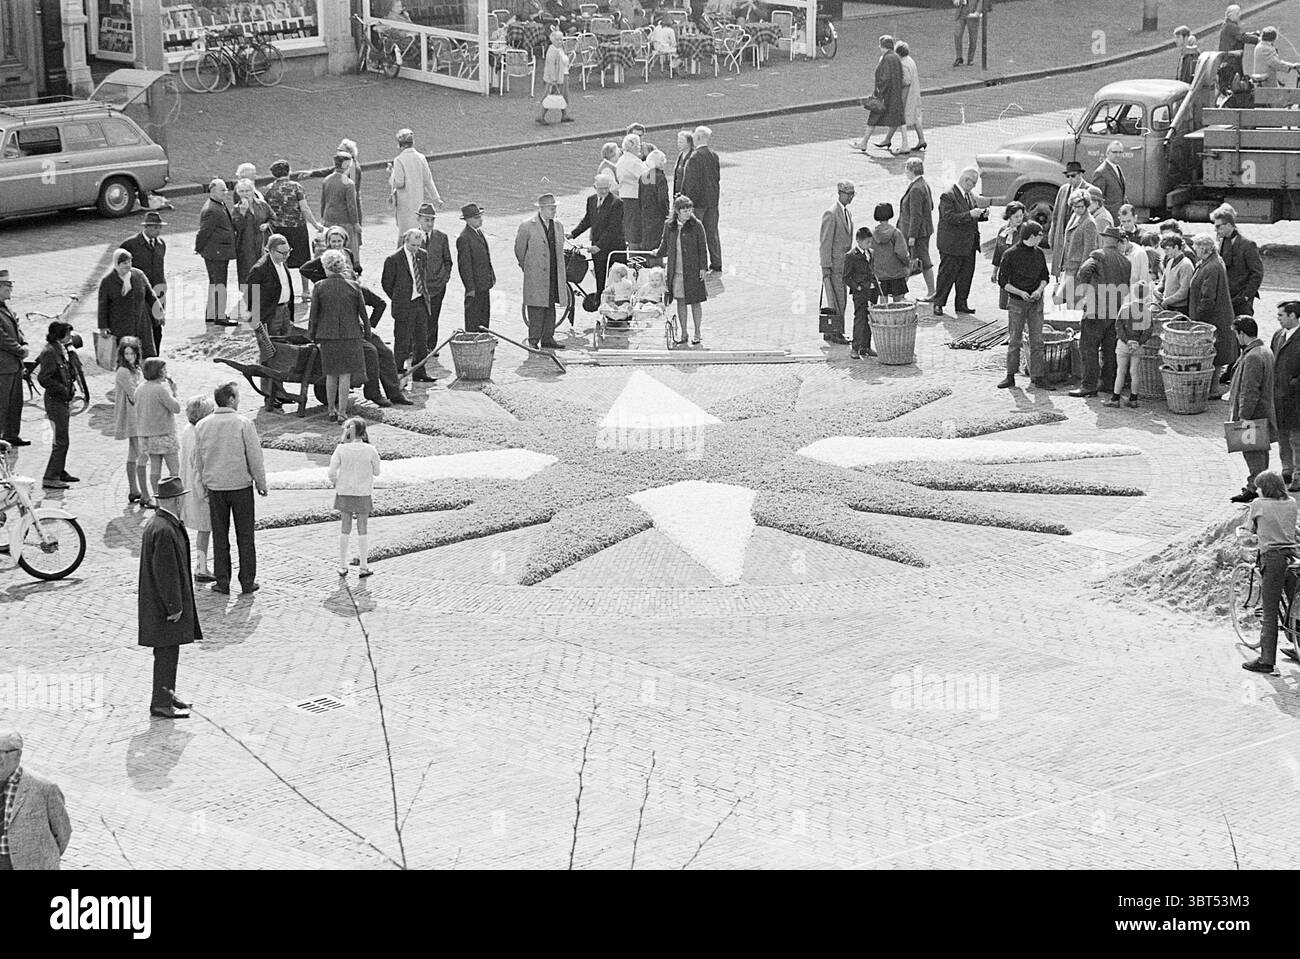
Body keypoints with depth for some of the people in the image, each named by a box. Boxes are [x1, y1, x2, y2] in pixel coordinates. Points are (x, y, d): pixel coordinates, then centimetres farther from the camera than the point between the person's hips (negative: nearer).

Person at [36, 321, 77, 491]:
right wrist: (62, 389, -18)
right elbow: (43, 378, -25)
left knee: (61, 439, 19)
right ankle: (50, 478, -5)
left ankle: (60, 471, 31)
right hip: (55, 400, -10)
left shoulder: (60, 350, 9)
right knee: (60, 441, -8)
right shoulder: (50, 352, -19)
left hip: (62, 400, 10)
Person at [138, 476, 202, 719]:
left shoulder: (155, 523, 9)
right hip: (164, 605, -10)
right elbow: (165, 572, -24)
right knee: (167, 651, -3)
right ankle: (161, 703, 3)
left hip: (161, 602, 10)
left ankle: (166, 693, 31)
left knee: (168, 650, 19)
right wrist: (174, 606, -18)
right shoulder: (164, 530, -25)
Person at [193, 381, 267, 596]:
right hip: (241, 485, -3)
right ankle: (247, 581, 10)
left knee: (219, 536, 10)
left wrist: (204, 484, 18)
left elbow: (198, 460, 6)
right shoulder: (244, 424, -12)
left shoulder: (201, 426, -1)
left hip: (215, 487, 3)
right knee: (245, 536, 7)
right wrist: (261, 484, 3)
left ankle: (222, 581, 11)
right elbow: (255, 457, -9)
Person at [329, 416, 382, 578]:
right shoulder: (370, 451, -12)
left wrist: (334, 484, 8)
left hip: (344, 493, 1)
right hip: (363, 494, -1)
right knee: (362, 530, 10)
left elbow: (332, 471, -11)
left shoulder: (341, 449, -11)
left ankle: (343, 566, 16)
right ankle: (364, 567, 13)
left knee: (345, 529, 13)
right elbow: (376, 472, -1)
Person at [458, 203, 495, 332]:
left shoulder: (479, 232, 11)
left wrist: (492, 277, 18)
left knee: (485, 315, 16)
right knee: (473, 316, 0)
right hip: (475, 285, -9)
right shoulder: (464, 238, -18)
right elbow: (465, 265, -18)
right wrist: (470, 287, -19)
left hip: (485, 283, 9)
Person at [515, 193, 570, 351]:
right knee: (536, 309, -5)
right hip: (535, 277, -5)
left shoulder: (558, 226, 11)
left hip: (555, 276, 5)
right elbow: (519, 250, 2)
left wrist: (562, 276, 16)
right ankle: (533, 340, 1)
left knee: (550, 308, 9)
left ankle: (548, 339, 17)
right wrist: (527, 269, 8)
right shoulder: (527, 227, -7)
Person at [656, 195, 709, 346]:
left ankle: (697, 334, 12)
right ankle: (683, 334, 16)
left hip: (693, 271, -3)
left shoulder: (696, 226, -5)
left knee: (695, 302, 3)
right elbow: (665, 246, 19)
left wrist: (703, 268, -6)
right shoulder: (669, 226, 4)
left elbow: (703, 247, -3)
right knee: (680, 302, 8)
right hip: (676, 271, 3)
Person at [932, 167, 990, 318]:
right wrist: (970, 214, -26)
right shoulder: (948, 196, -14)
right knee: (947, 275, -1)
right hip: (952, 245, -8)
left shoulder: (970, 195, 14)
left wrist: (982, 214, -1)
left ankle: (961, 304, 19)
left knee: (966, 275, 10)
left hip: (969, 245, 8)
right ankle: (938, 304, 8)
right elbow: (950, 218, -22)